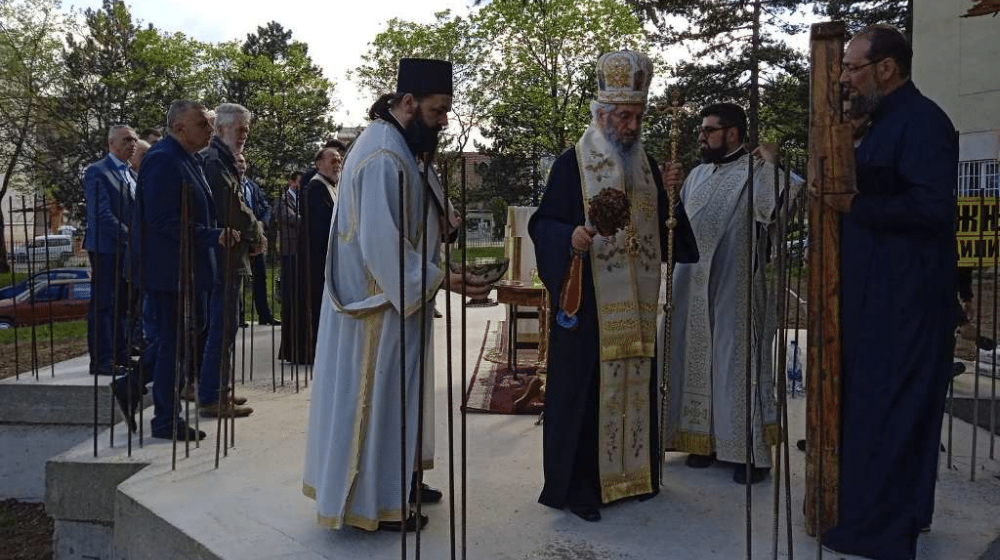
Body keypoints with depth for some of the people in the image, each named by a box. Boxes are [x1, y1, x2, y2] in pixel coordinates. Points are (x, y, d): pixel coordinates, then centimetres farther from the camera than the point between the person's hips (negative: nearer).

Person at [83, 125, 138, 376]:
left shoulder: (132, 174, 17)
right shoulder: (96, 172, -8)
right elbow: (102, 214, -16)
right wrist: (131, 238, -19)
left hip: (130, 249, 8)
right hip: (107, 249, -8)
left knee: (123, 304, 12)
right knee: (103, 304, -3)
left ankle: (120, 355, 20)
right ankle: (101, 360, 2)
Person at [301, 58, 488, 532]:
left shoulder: (394, 145, 11)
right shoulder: (384, 156, -22)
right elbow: (382, 243, -27)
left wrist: (437, 221, 8)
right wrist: (441, 279, -24)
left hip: (391, 296, 10)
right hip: (382, 301, -10)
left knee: (389, 393, 18)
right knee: (376, 396, 1)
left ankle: (391, 482, 31)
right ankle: (372, 501, 15)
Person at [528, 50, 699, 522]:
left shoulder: (647, 164, 13)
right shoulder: (572, 163, -4)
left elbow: (660, 226, 16)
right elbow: (542, 223, -6)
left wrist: (670, 192, -2)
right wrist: (570, 236, -26)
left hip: (637, 305, 6)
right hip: (589, 302, -5)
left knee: (634, 384, 11)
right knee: (585, 388, -2)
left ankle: (632, 472, 26)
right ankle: (577, 485, 9)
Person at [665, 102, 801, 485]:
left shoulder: (756, 171, -8)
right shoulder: (698, 174, 15)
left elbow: (778, 207, -27)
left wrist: (770, 163, -27)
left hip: (735, 290, -7)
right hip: (693, 290, 7)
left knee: (738, 363, -3)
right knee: (698, 361, 10)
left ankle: (751, 452, 6)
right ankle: (706, 439, 22)